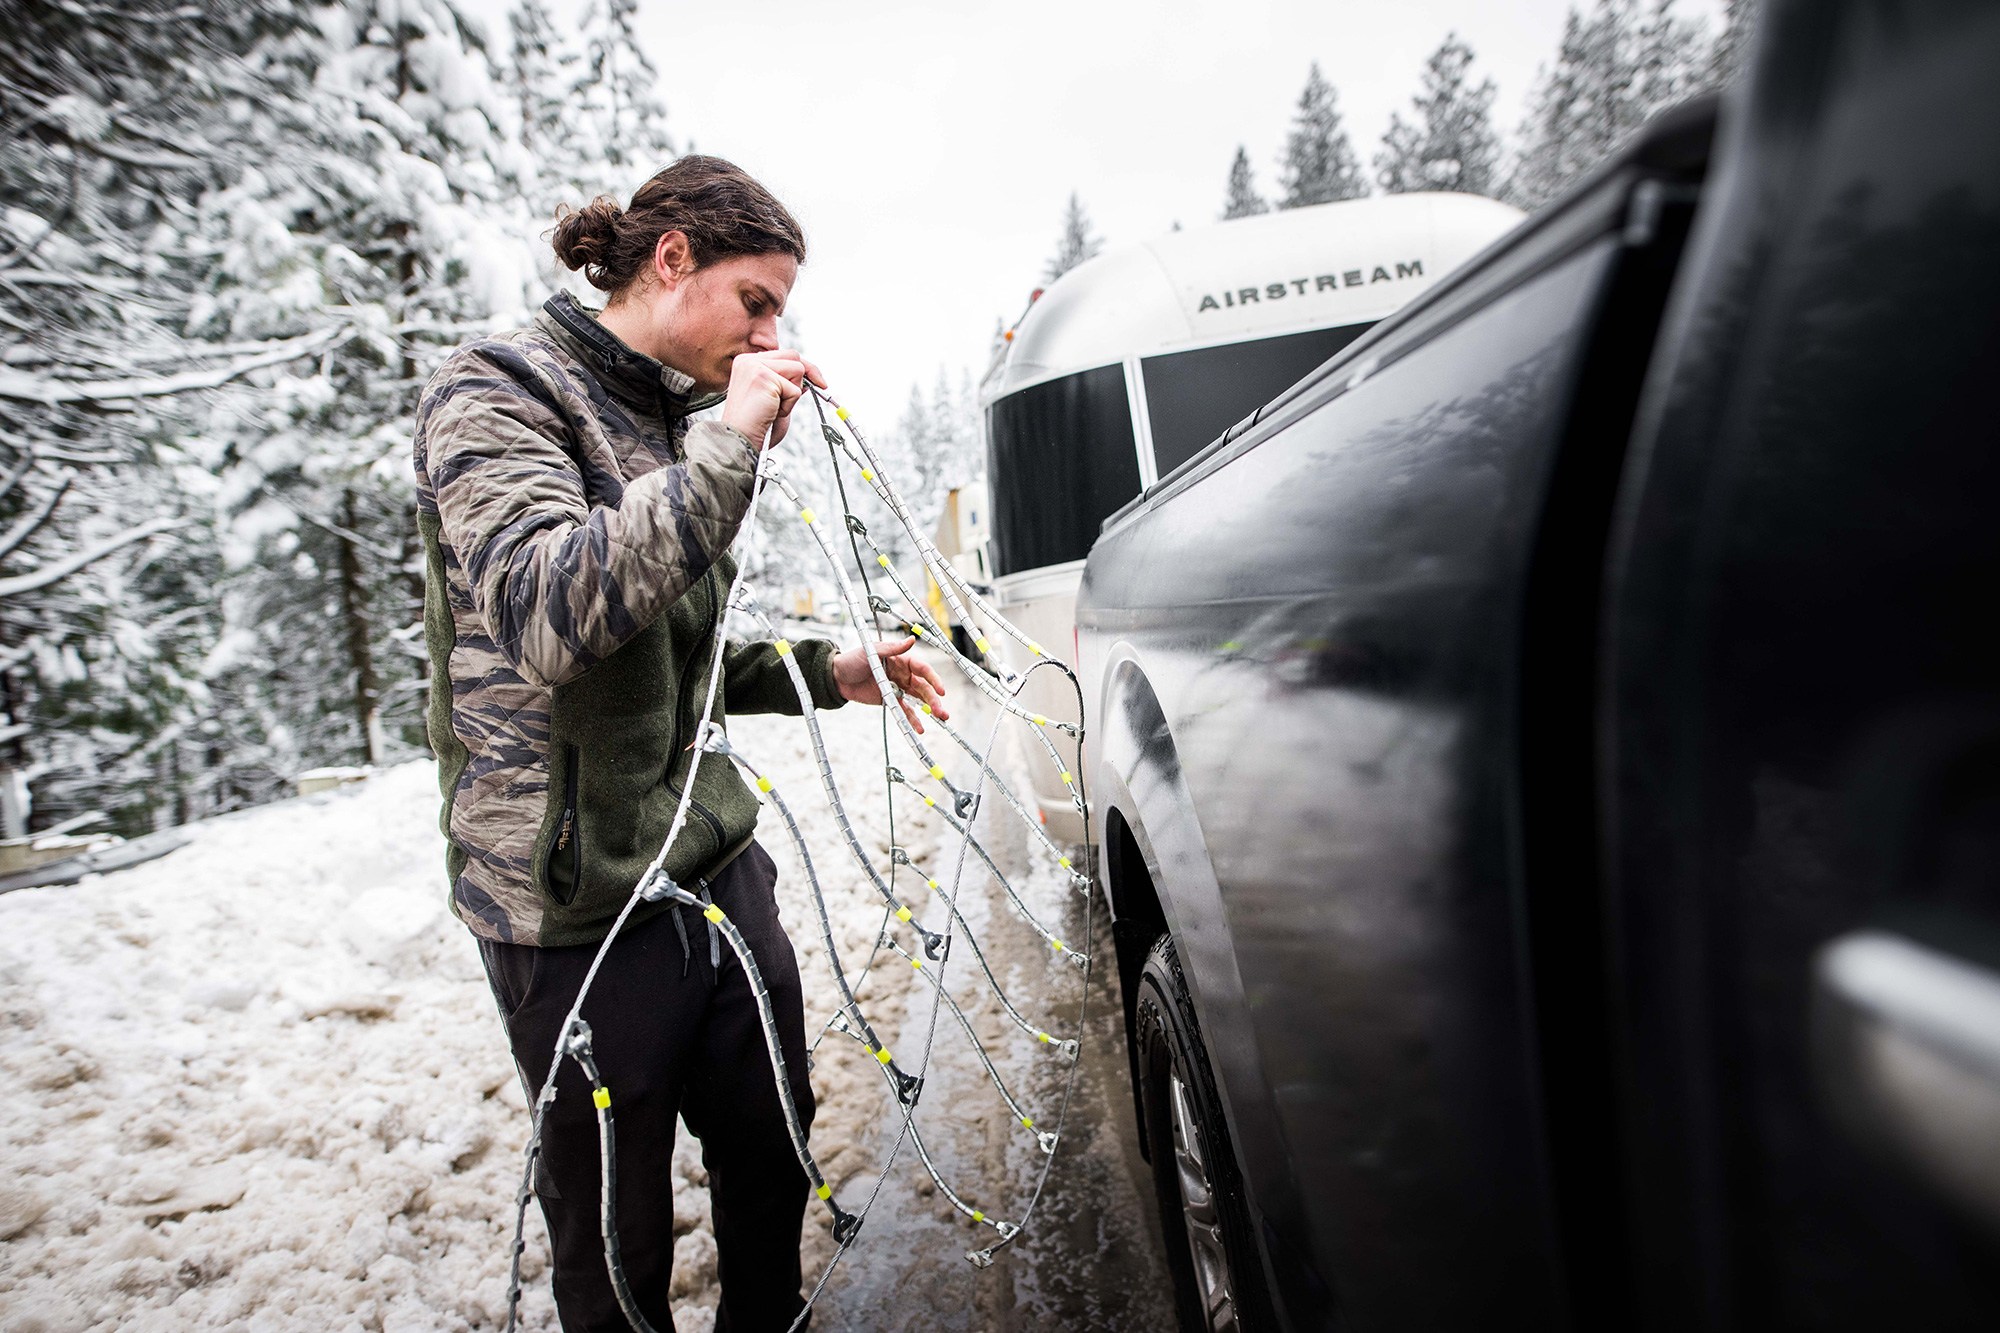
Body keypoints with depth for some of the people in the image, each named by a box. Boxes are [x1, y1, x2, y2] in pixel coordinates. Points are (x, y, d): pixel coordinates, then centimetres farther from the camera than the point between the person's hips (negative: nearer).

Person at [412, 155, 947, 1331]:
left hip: (720, 868, 7)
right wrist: (730, 448, -28)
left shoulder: (672, 417, 13)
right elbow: (550, 616, -30)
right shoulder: (498, 392, -10)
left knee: (774, 1162, 20)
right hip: (583, 906, -7)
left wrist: (828, 673, 5)